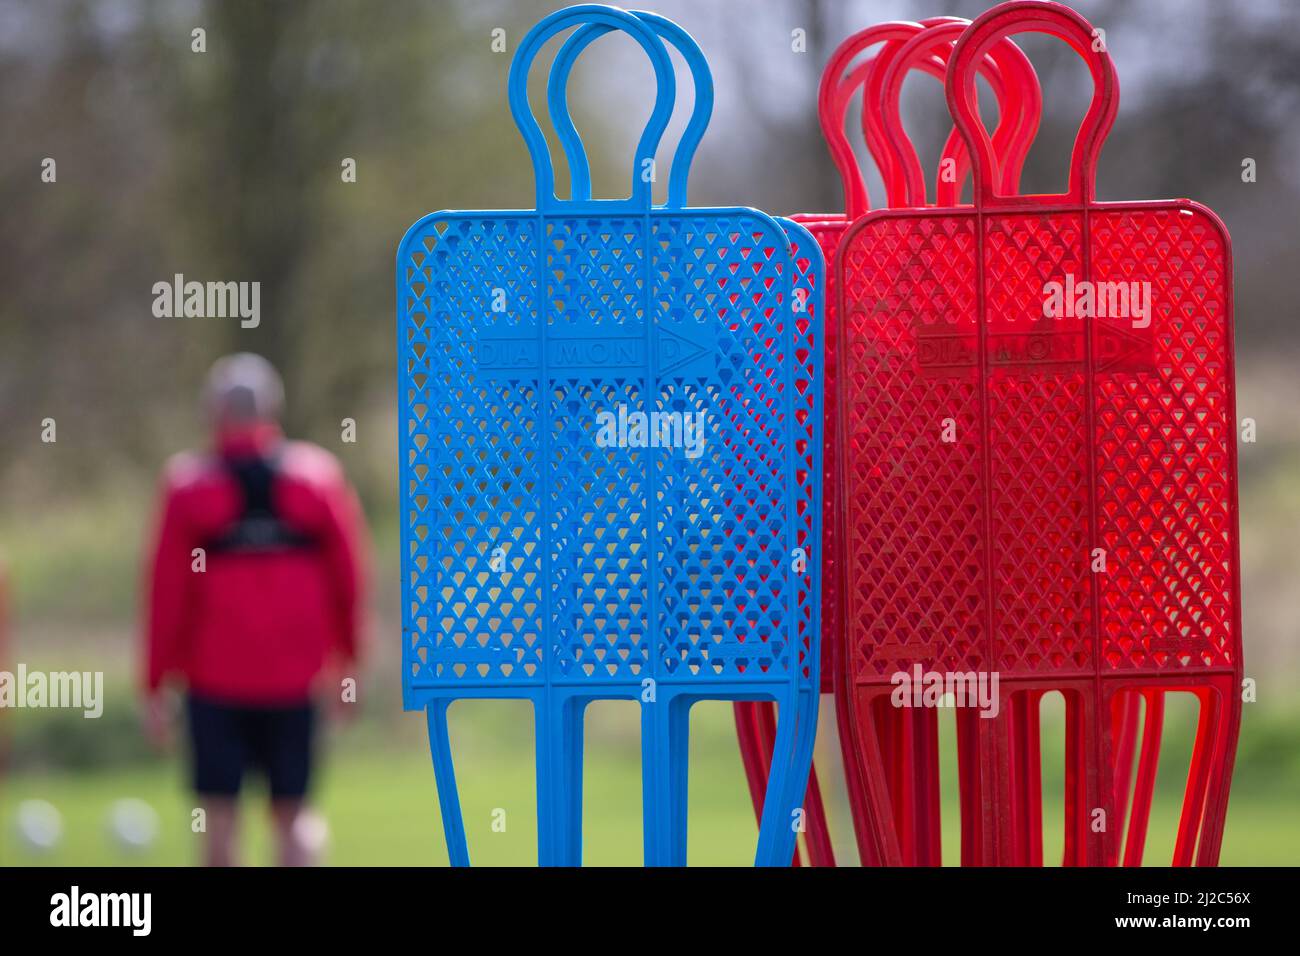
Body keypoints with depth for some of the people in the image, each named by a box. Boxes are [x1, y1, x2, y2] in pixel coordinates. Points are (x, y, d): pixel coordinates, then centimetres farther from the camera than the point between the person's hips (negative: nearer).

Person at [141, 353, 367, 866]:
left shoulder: (189, 484, -4)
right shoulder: (319, 475, 2)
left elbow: (167, 592, -3)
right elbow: (348, 578, 7)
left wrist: (156, 684, 2)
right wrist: (346, 659, 19)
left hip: (215, 677, -2)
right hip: (295, 677, 2)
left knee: (220, 818, 5)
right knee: (291, 813, 9)